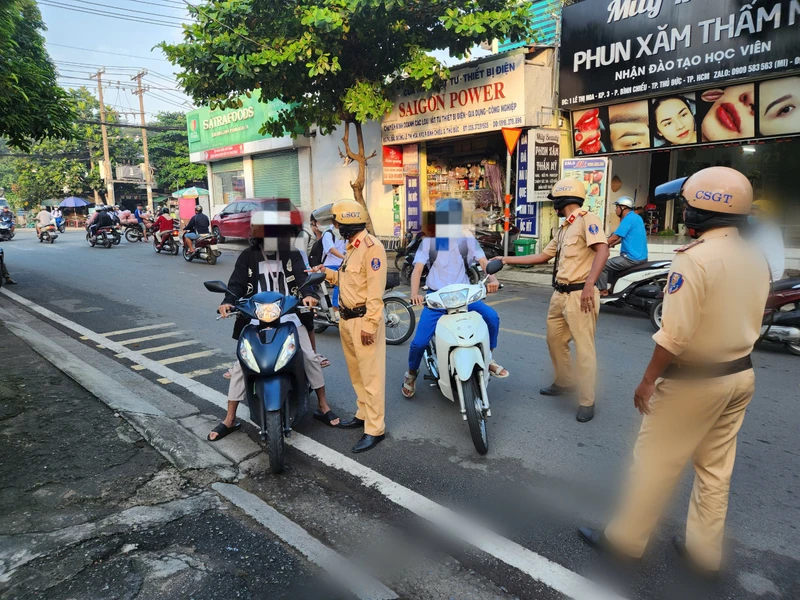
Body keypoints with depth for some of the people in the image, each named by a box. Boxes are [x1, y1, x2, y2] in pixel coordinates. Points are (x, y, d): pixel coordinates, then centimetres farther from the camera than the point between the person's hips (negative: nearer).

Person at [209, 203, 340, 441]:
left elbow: (302, 277, -11)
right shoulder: (248, 257, 1)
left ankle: (323, 407, 19)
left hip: (289, 316, 1)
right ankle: (230, 419, 12)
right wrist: (228, 302, -27)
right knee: (241, 365, 0)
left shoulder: (293, 255, 3)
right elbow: (237, 283, -6)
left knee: (310, 358, 1)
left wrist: (307, 295, -33)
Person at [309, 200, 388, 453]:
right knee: (356, 372, 19)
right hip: (347, 318, 10)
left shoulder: (371, 247, -16)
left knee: (371, 375, -4)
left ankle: (375, 429, 3)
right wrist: (327, 273, 14)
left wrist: (369, 324, -23)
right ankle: (363, 414, 33)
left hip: (364, 319, -10)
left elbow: (376, 290, -21)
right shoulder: (351, 246, 15)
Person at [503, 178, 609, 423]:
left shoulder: (587, 219, -8)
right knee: (555, 340, 18)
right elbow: (542, 256, 26)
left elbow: (602, 250, -21)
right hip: (560, 295, 10)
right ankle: (563, 383, 36)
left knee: (584, 349, -5)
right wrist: (508, 259, 25)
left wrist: (589, 284, -30)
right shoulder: (563, 230, 21)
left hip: (580, 295, -10)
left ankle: (587, 402, 4)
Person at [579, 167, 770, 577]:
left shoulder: (696, 258, -21)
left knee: (654, 462, 6)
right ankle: (703, 550, 30)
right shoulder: (756, 259, 4)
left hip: (693, 381, -8)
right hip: (741, 375, 8)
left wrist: (648, 379, -15)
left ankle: (625, 539, 20)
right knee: (716, 468, 17)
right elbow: (752, 322, 11)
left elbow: (675, 333, -24)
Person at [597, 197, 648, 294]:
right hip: (641, 256, 10)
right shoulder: (636, 217, 15)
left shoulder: (628, 219, -16)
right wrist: (610, 245, 18)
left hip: (632, 258, -10)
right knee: (611, 263, 27)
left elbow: (614, 237, -16)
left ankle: (603, 291, 2)